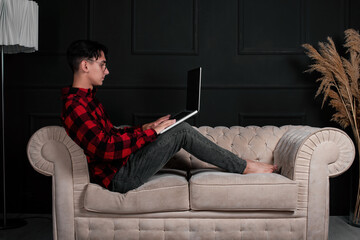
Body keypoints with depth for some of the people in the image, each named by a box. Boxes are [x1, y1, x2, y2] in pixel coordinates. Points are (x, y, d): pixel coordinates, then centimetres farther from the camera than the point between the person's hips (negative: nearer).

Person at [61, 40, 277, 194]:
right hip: (119, 178, -10)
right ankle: (243, 167, -2)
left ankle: (241, 165, 9)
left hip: (121, 167, 10)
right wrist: (150, 133, -19)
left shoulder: (87, 98, 15)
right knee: (181, 132, -14)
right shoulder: (75, 107, -19)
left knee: (179, 128, 6)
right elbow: (105, 148, -27)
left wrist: (145, 128, 9)